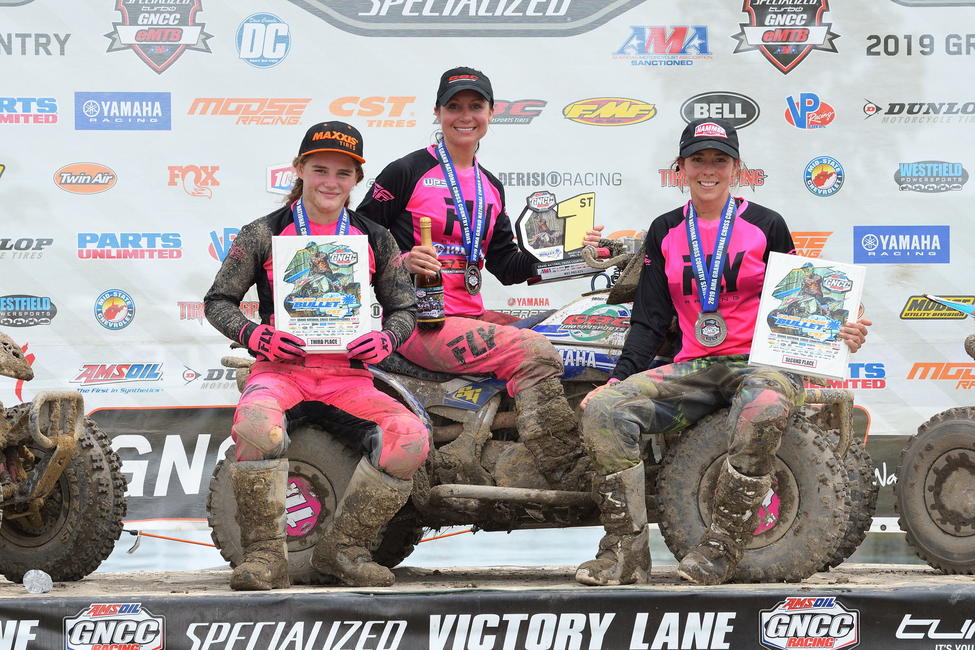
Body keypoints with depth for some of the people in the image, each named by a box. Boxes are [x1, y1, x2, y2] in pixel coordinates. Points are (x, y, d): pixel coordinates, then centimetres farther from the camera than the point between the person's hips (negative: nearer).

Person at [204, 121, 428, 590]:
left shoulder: (375, 240, 13)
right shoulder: (265, 234, 6)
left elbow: (405, 306, 19)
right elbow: (218, 300, 9)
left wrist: (386, 338, -5)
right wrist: (257, 336, -11)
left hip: (348, 373, 3)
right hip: (282, 367, -3)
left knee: (411, 437, -25)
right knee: (256, 423, -39)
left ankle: (343, 548, -9)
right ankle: (265, 554, -26)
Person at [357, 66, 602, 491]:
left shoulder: (490, 188, 20)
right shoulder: (406, 173, 0)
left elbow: (506, 267, 17)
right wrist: (401, 261, -21)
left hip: (470, 319, 7)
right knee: (532, 354, -25)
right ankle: (574, 478, -27)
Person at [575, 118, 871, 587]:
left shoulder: (766, 226, 5)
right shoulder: (665, 232, 14)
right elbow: (650, 320, 13)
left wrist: (836, 334, -12)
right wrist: (619, 378, -1)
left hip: (761, 364, -4)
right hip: (694, 369, 4)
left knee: (762, 412, -42)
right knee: (603, 409, -22)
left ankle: (720, 549, -31)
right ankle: (626, 551, -21)